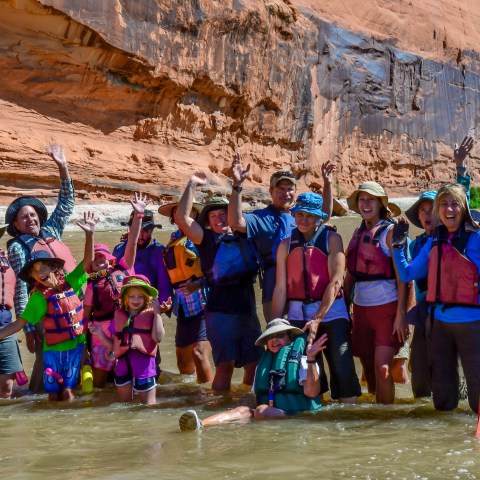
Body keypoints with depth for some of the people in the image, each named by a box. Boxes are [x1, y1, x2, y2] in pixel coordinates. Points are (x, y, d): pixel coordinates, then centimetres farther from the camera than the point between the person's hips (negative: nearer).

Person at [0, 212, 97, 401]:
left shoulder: (69, 283, -2)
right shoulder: (39, 297, -7)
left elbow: (88, 260, -6)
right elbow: (19, 323, -8)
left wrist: (89, 234, -17)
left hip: (76, 346, 1)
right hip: (53, 349, -1)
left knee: (67, 392, 1)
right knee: (54, 394, 3)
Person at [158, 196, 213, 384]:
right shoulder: (174, 239, 15)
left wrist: (200, 283, -23)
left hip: (201, 304, -7)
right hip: (183, 308, 7)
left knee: (199, 352, -18)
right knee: (183, 359, 14)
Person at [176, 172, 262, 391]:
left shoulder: (243, 238, 13)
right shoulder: (207, 239, 2)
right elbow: (182, 218, -9)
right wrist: (192, 185, -5)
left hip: (247, 309, 5)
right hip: (220, 309, -5)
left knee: (253, 364, 10)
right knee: (225, 365, -10)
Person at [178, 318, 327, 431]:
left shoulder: (302, 360, 8)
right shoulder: (264, 364, 24)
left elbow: (312, 392, -9)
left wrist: (311, 360, -17)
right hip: (267, 414, 3)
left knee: (262, 411, -31)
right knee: (244, 411, -27)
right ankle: (201, 425, -50)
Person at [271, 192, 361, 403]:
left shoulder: (331, 239, -1)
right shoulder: (286, 245, 8)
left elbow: (335, 282, -9)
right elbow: (280, 288, 5)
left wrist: (317, 319, -14)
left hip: (331, 312, -3)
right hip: (298, 314, 3)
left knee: (342, 369, -7)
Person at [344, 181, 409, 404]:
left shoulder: (390, 231, -4)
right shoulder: (358, 233, 12)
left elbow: (401, 275, -9)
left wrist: (400, 313, -15)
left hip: (386, 308, -5)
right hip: (361, 308, 5)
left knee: (382, 368, -13)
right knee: (369, 369, 9)